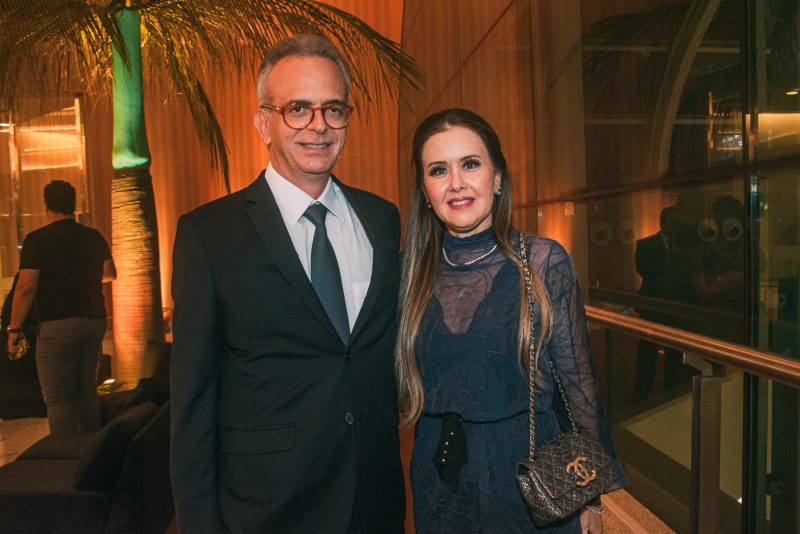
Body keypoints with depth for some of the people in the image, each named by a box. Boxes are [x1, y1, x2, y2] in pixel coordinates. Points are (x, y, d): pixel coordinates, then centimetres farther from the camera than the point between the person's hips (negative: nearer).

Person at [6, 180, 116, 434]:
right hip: (94, 320, 5)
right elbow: (110, 274, 23)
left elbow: (26, 288, -11)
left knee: (57, 396, 0)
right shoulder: (95, 237, 8)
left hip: (57, 326, -5)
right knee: (87, 391, 14)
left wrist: (14, 328, -3)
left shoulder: (37, 239, -7)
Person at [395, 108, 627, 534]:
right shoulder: (411, 270, -4)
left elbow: (578, 381, -5)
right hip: (439, 486, 2)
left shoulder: (544, 262, -11)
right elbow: (402, 377, 6)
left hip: (529, 478, -2)